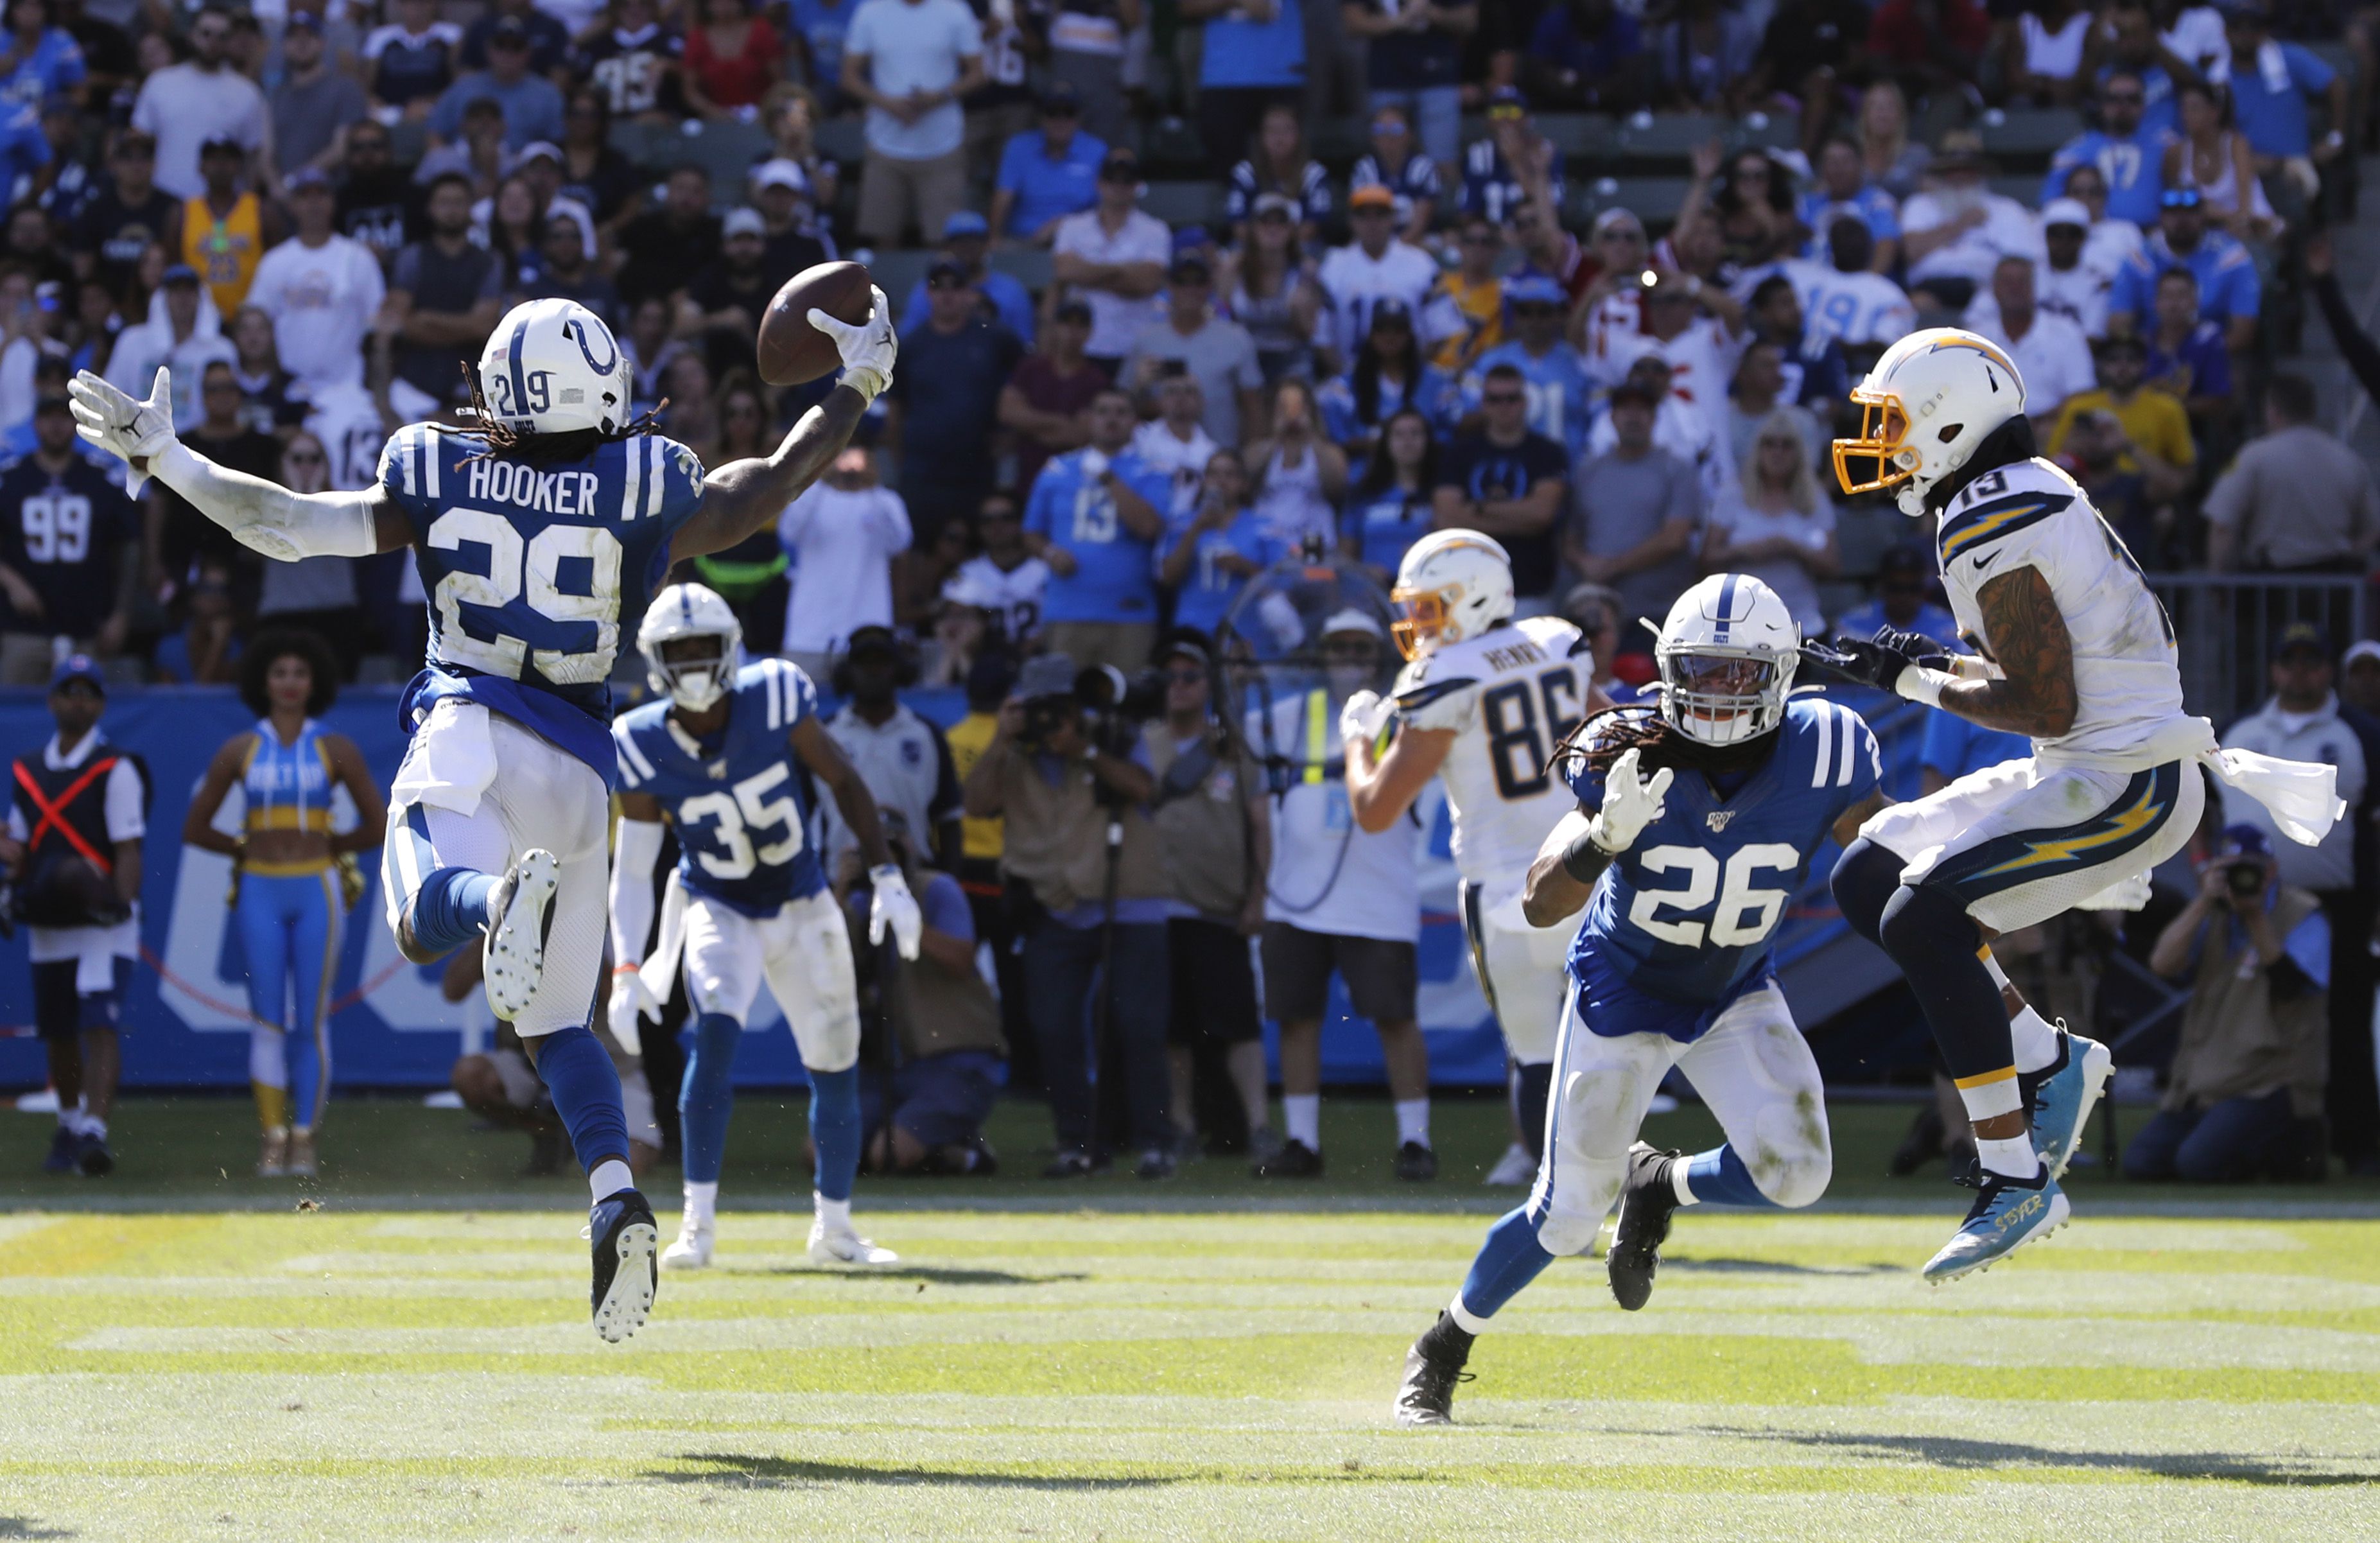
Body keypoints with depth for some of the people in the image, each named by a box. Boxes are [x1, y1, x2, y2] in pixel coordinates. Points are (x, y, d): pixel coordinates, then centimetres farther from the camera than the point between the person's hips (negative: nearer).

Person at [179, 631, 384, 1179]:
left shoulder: (336, 751, 3)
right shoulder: (239, 751, 5)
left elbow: (376, 826, 8)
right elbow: (195, 829, 10)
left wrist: (324, 846, 11)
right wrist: (249, 847, 8)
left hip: (317, 891, -1)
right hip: (261, 892, 1)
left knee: (312, 1022, -2)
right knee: (268, 1020, -3)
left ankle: (305, 1140, 1)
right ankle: (273, 1140, -3)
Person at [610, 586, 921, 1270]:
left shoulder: (775, 699, -20)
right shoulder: (645, 747, -18)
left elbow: (844, 783, -7)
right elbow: (632, 870, -11)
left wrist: (888, 878, -12)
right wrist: (626, 971, -20)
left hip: (803, 909, 2)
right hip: (718, 910, -2)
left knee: (836, 1065, 6)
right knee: (716, 1033, -26)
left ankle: (833, 1227, 26)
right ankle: (698, 1223, -22)